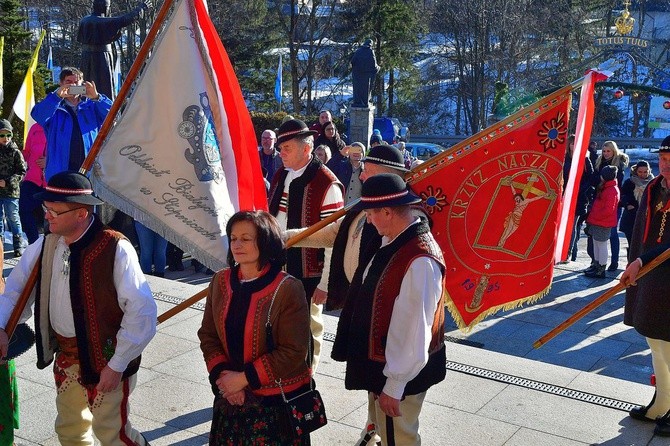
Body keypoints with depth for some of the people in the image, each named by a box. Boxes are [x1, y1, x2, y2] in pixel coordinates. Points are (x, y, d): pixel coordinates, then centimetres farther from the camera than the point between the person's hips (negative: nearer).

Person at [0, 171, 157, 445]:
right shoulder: (44, 247, -2)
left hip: (105, 358, -6)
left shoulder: (115, 249, -22)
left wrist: (117, 365, -18)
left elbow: (142, 312, -22)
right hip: (65, 357, 6)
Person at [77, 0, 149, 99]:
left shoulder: (84, 21, 5)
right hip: (101, 57, -7)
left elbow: (79, 38, 13)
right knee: (104, 87, -5)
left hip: (86, 57, 7)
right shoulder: (105, 22, -14)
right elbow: (125, 19, -12)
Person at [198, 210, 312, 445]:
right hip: (230, 397, 4)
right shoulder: (220, 282, 1)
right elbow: (208, 335, 6)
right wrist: (222, 375, -9)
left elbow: (293, 352, -17)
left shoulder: (288, 289, -16)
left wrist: (245, 378, -16)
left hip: (277, 399, -4)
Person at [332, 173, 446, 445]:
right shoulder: (393, 242, -2)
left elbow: (414, 330, -28)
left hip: (398, 375, -9)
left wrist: (394, 387, -22)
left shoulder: (419, 261, -30)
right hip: (380, 361, 9)